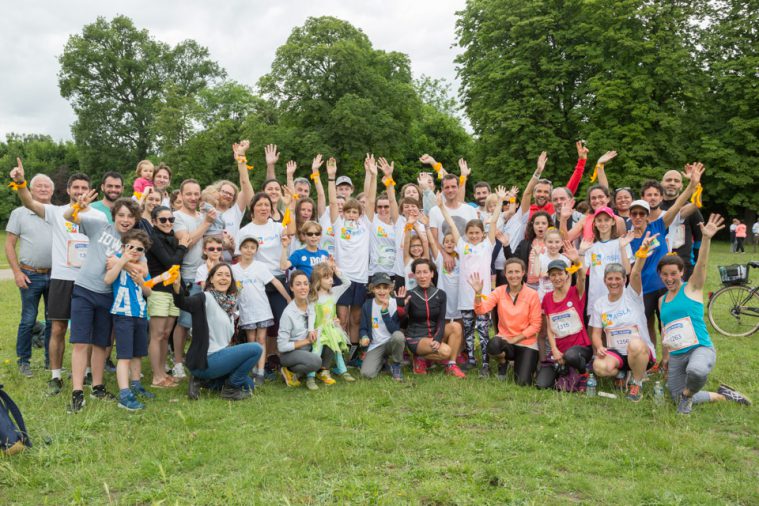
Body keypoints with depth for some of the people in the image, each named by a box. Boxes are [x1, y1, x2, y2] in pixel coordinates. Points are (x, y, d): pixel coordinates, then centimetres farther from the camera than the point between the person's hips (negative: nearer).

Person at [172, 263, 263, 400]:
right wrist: (177, 286, -51)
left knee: (248, 385, 15)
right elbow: (183, 303, -34)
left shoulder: (230, 303, 12)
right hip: (205, 360, -9)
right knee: (255, 349, -15)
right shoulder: (206, 298, -12)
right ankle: (230, 389, -3)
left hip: (219, 356, 9)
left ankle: (203, 380, 12)